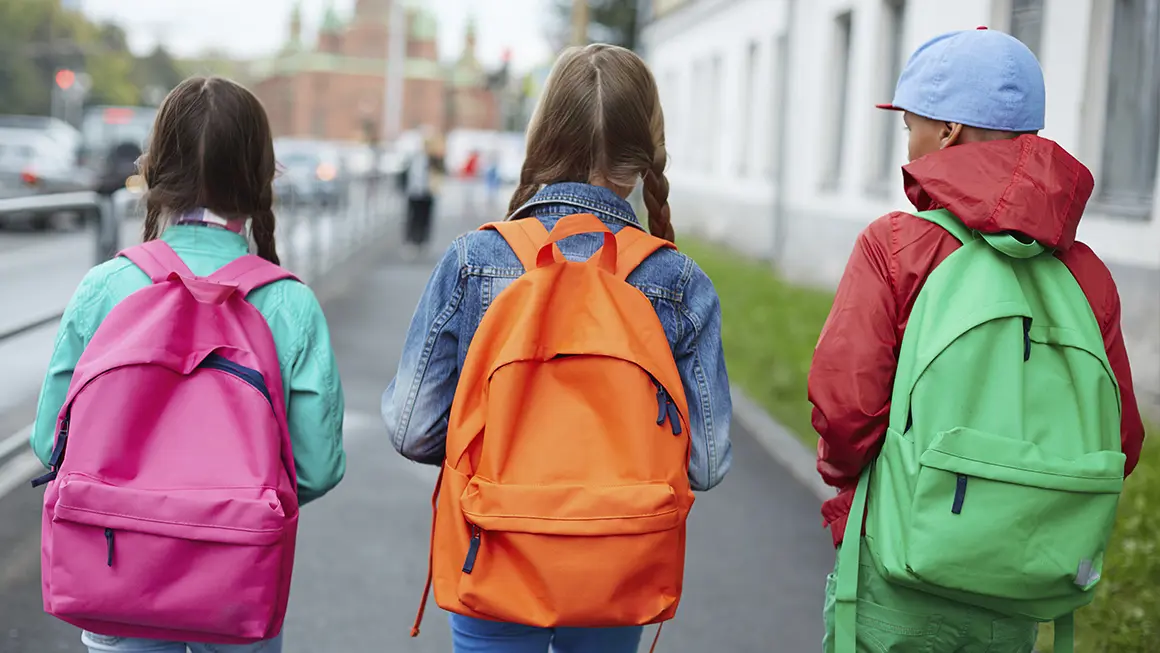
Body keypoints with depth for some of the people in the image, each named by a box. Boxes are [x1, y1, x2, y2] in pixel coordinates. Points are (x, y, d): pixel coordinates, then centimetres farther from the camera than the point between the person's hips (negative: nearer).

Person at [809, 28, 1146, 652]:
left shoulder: (895, 245, -10)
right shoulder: (1086, 272, 2)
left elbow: (844, 402, -15)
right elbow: (1120, 439, 4)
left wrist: (839, 467, 7)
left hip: (903, 583, -4)